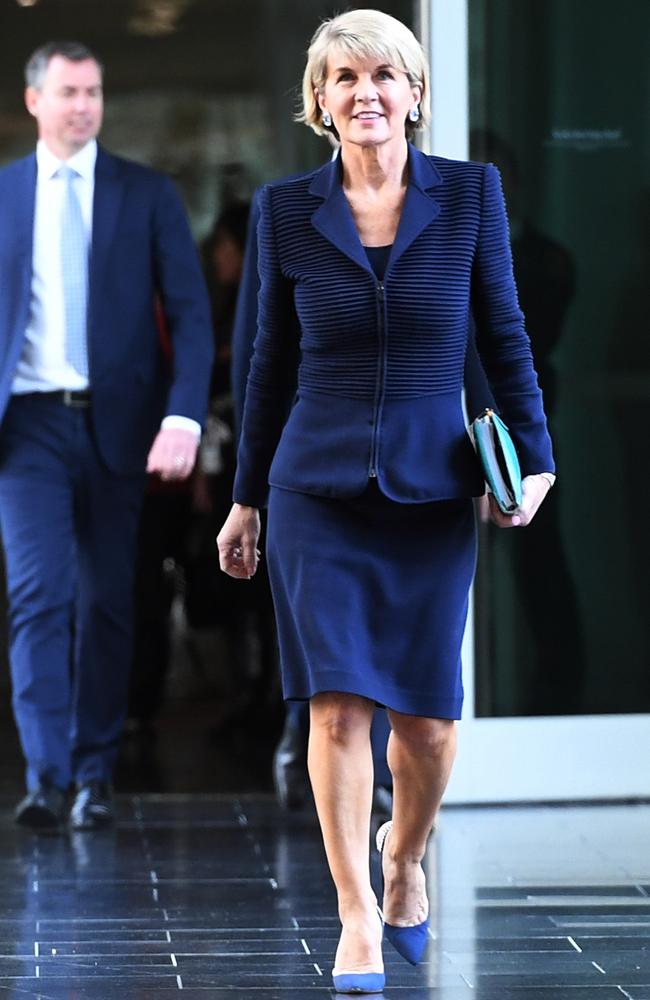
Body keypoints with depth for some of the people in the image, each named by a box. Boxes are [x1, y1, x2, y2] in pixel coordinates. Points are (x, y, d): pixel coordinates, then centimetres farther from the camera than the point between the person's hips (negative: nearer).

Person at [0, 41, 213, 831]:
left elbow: (190, 313, 0)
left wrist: (183, 417, -13)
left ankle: (95, 776, 14)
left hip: (116, 419, 1)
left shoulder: (147, 195, 5)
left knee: (107, 603, 5)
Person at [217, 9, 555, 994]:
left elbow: (505, 339, 5)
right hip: (319, 489, 0)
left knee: (428, 717, 3)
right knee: (339, 704, -8)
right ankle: (357, 916, -1)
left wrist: (534, 457, -4)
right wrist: (247, 497, 12)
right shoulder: (288, 210, 2)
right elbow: (273, 361, 9)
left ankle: (404, 857, 32)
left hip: (432, 492, 0)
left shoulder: (471, 193, 1)